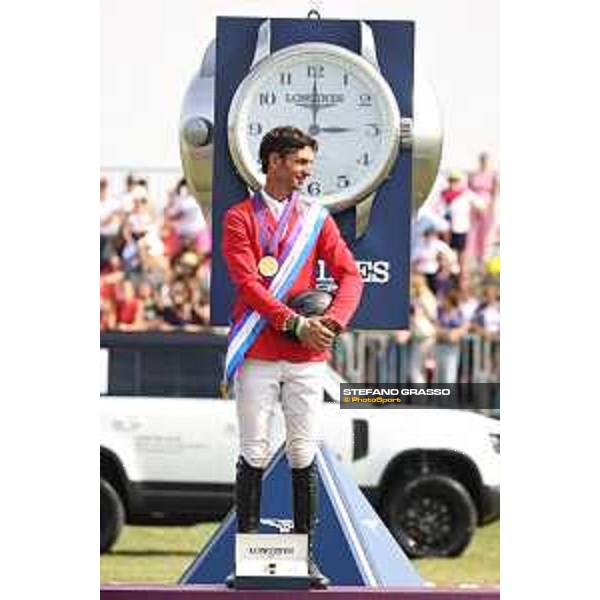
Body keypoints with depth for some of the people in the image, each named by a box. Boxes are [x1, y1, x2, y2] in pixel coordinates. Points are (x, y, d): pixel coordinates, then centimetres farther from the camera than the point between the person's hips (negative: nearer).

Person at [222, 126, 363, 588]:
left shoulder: (316, 218, 12)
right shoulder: (240, 218, 2)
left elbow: (350, 274, 5)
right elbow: (247, 282, -9)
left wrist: (334, 321, -14)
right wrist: (296, 324, -18)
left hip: (307, 356, 3)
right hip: (258, 354, -3)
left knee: (305, 454, 2)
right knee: (254, 453, -2)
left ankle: (307, 555, 6)